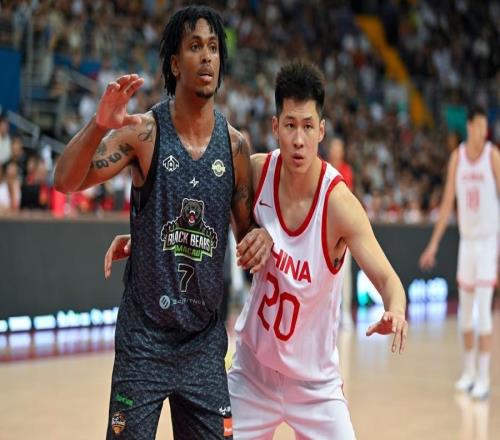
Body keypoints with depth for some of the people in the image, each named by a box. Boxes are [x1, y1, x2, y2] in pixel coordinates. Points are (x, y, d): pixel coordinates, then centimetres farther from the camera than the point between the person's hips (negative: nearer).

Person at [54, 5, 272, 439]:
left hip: (205, 340, 4)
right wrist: (99, 125, -36)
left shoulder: (235, 144, 2)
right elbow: (66, 181, -19)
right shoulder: (145, 131, -9)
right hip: (144, 338, -4)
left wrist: (261, 236, -11)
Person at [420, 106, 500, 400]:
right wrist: (434, 244, 7)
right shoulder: (457, 157, 4)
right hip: (467, 238, 5)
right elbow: (448, 202, 8)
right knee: (465, 309, 10)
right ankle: (469, 371, 23)